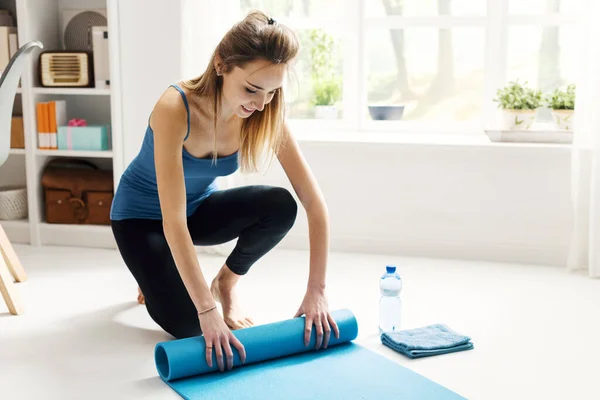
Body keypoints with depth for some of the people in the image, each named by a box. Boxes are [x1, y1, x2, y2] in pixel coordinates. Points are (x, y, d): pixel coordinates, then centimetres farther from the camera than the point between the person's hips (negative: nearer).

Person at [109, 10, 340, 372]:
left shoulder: (265, 116, -21)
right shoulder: (175, 108, -35)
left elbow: (314, 202, -21)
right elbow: (173, 221, -39)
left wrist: (316, 292, -27)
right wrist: (208, 313, -42)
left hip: (198, 207, 4)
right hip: (142, 214, -4)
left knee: (280, 206, -25)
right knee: (185, 322, -20)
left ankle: (226, 284, 1)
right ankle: (153, 275, 15)